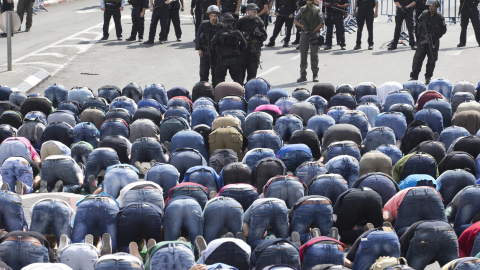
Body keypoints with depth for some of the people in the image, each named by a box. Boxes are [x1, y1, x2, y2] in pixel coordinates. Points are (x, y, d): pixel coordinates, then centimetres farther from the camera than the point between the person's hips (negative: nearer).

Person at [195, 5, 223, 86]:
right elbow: (198, 37, 1)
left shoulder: (220, 26, -2)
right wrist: (199, 49, -6)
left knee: (215, 71, 6)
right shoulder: (204, 24, -4)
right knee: (204, 71, 3)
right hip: (205, 52, -1)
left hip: (216, 52, 1)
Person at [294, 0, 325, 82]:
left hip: (314, 33, -2)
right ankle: (303, 75, 7)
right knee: (303, 55, 2)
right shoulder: (302, 9, 9)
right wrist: (302, 26, -6)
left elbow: (322, 23, 0)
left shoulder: (317, 10, 2)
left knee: (314, 55, -1)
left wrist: (314, 31, -9)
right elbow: (296, 20, 13)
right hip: (304, 34, 2)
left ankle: (315, 75, 6)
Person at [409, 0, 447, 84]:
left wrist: (436, 36, -3)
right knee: (417, 58, -3)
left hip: (433, 42, -1)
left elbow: (444, 30, 4)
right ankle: (414, 77, 3)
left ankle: (428, 77, 20)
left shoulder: (439, 18, -5)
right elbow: (417, 24, 15)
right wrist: (419, 35, 11)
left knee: (431, 60, 6)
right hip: (423, 40, 1)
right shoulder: (424, 15, 0)